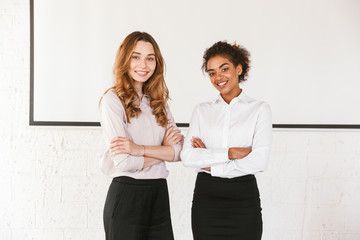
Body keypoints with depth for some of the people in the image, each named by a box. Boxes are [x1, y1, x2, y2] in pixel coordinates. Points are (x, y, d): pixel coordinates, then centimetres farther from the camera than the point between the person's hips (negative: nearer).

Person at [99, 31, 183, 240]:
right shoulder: (113, 100, -8)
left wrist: (140, 149, -15)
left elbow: (179, 151, 0)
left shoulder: (158, 101, 11)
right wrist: (164, 150, -3)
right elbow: (123, 162, -16)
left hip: (159, 193, 6)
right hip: (126, 196, -5)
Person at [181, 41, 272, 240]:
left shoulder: (259, 109, 1)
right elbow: (187, 156, -5)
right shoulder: (202, 111, 8)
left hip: (243, 198, -2)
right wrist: (230, 153, -14)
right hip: (206, 197, 2)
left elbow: (259, 161, -11)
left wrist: (210, 164, -7)